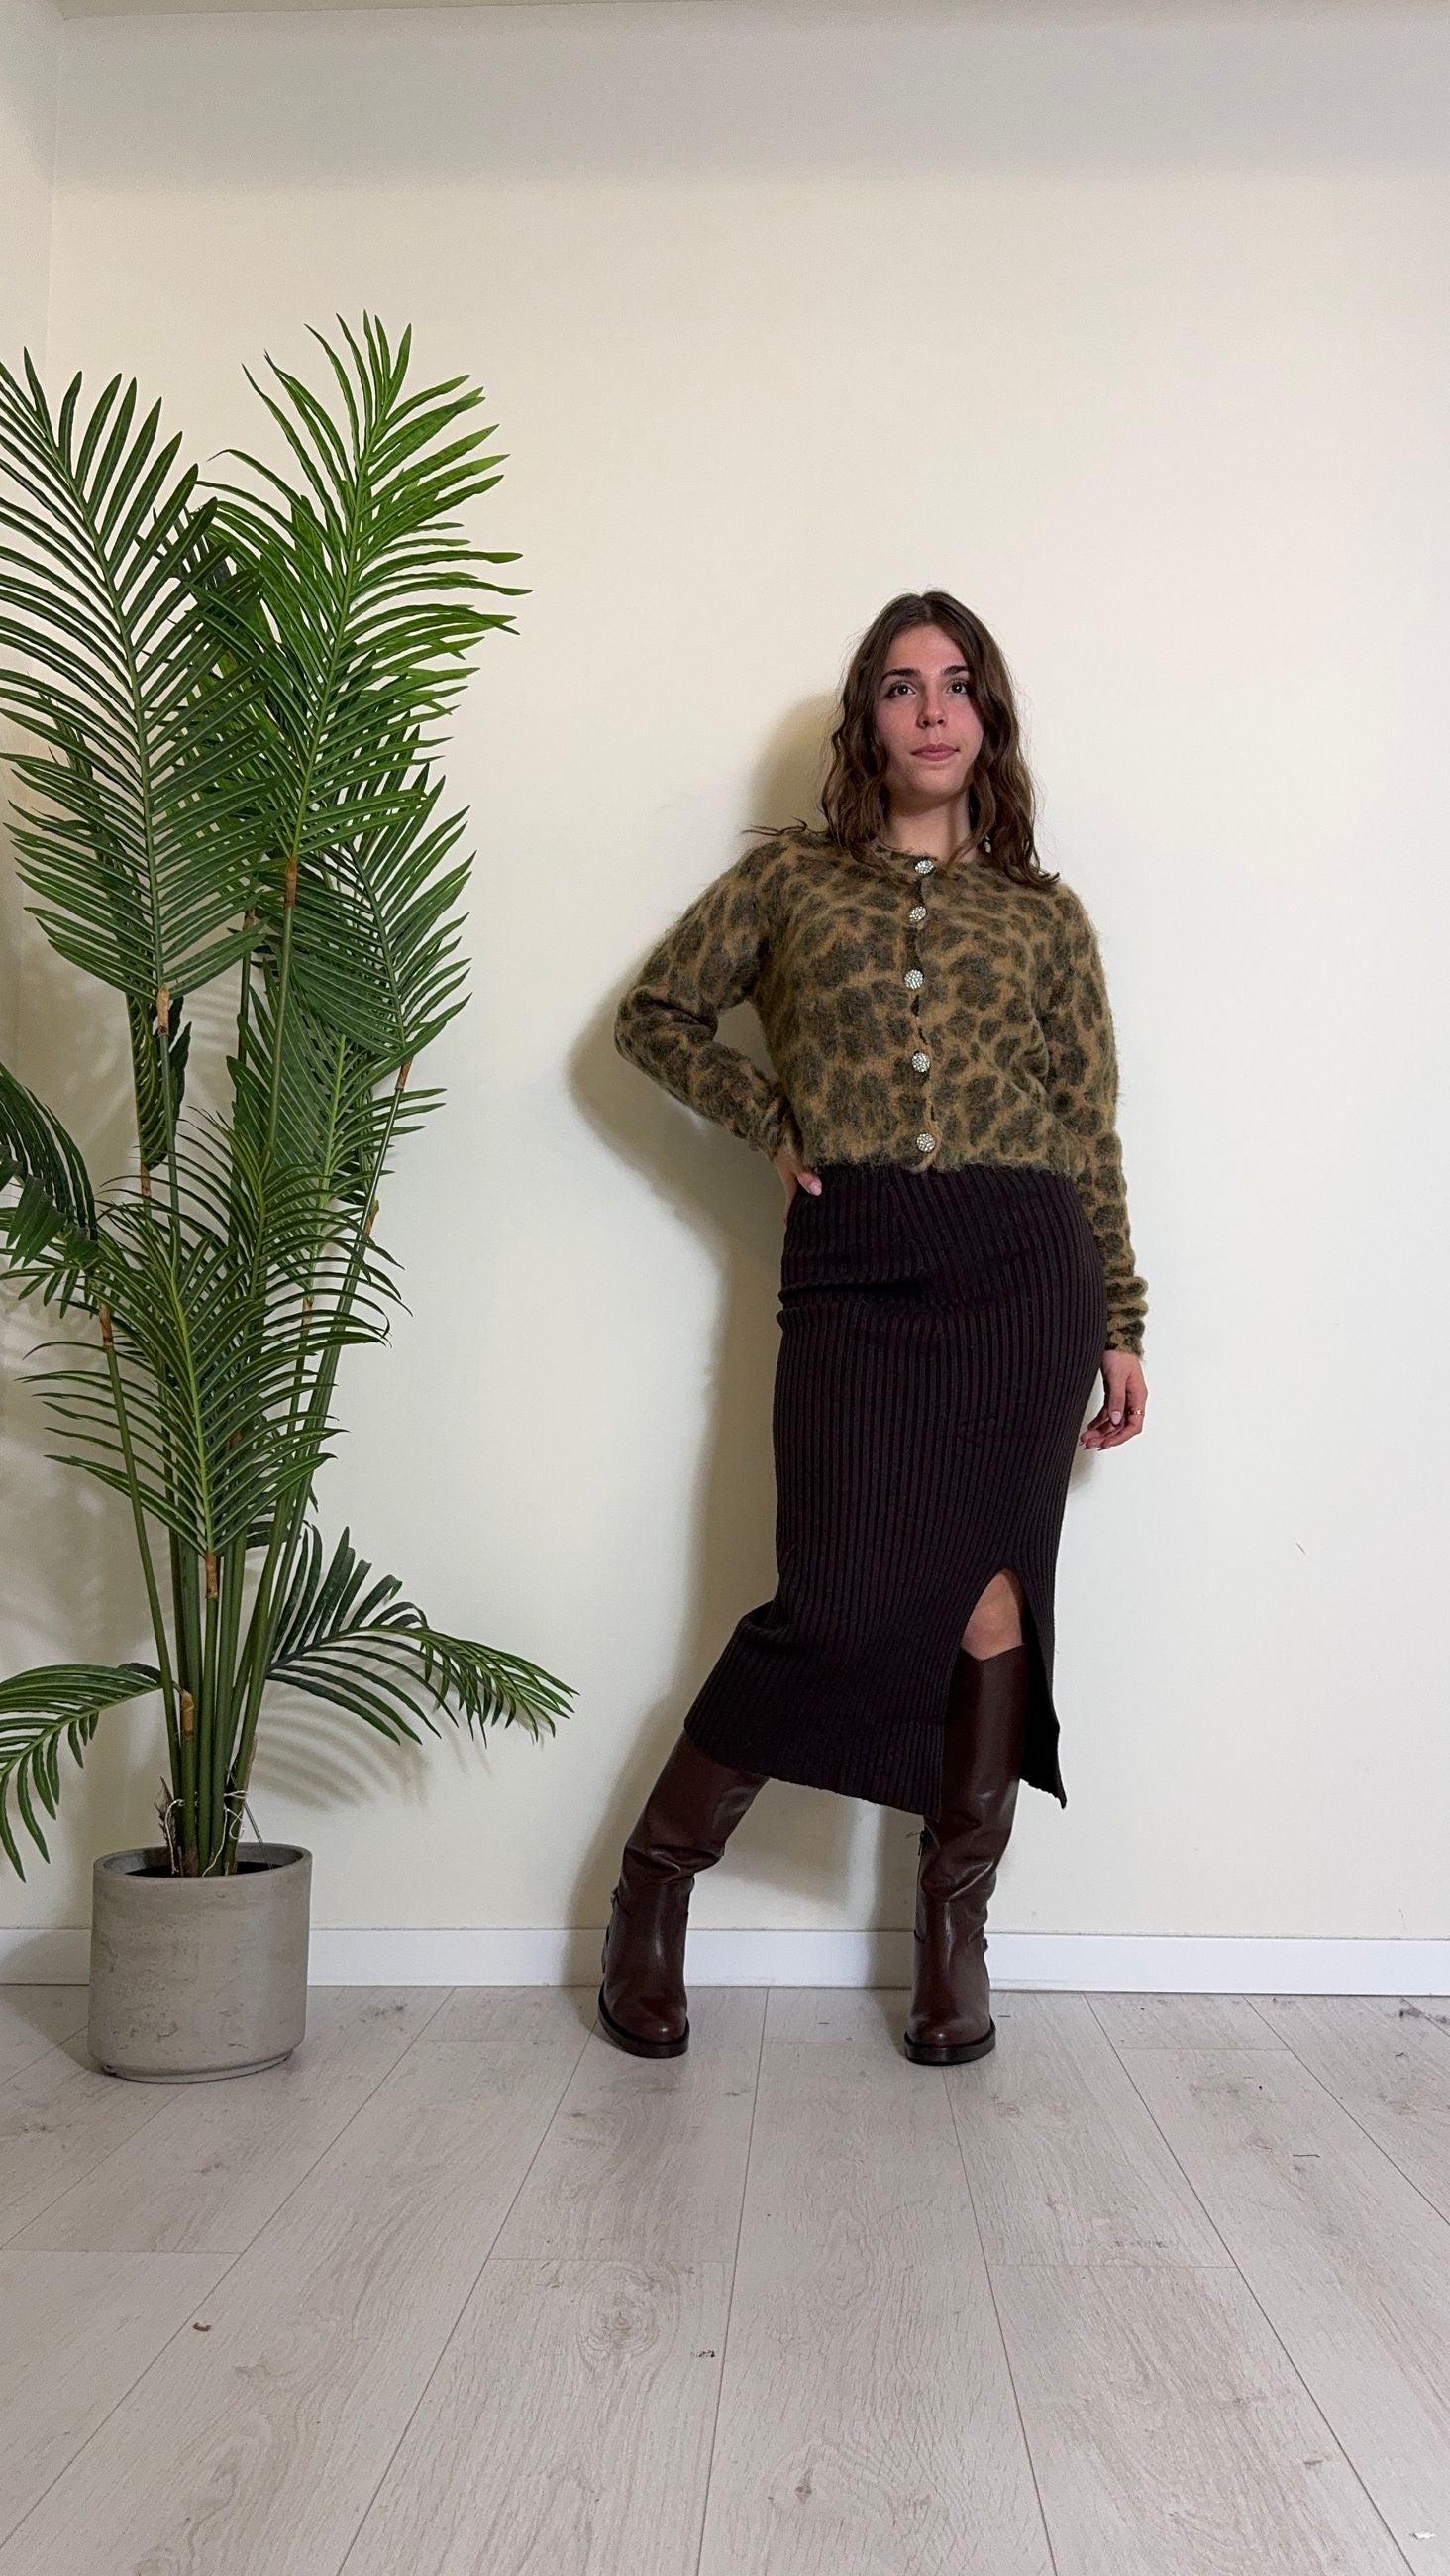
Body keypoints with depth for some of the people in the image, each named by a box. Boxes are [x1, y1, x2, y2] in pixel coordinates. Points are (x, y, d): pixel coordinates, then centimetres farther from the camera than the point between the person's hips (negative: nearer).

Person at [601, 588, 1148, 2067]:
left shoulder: (1045, 915, 14)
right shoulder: (788, 877, 12)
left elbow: (1092, 1133, 13)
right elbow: (653, 1015, 17)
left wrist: (1120, 1325, 9)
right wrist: (770, 1123, 3)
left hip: (1022, 1272, 2)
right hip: (852, 1269, -2)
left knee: (993, 1590, 0)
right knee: (847, 1604, -10)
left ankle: (955, 1923, 15)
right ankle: (658, 1869, 11)